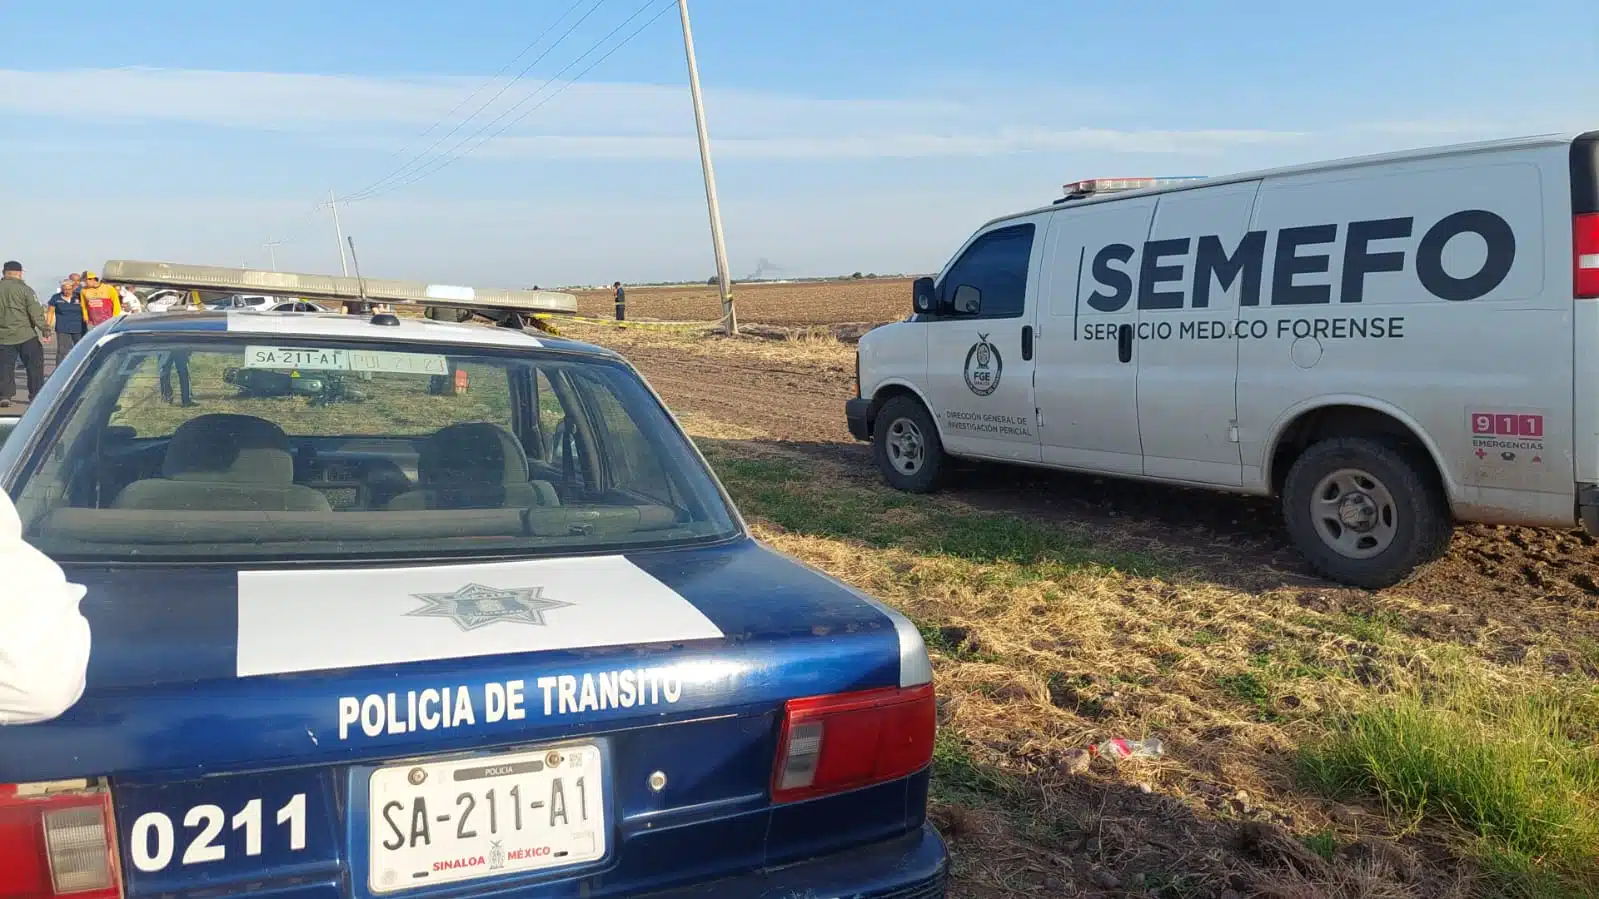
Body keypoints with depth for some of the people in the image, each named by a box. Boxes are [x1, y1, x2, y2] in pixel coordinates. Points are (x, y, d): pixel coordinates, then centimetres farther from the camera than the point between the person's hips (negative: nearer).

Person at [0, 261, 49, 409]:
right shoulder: (24, 289, -7)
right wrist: (45, 329, -9)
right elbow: (36, 312, -12)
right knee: (34, 365, 6)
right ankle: (36, 395, 6)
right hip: (26, 335, -3)